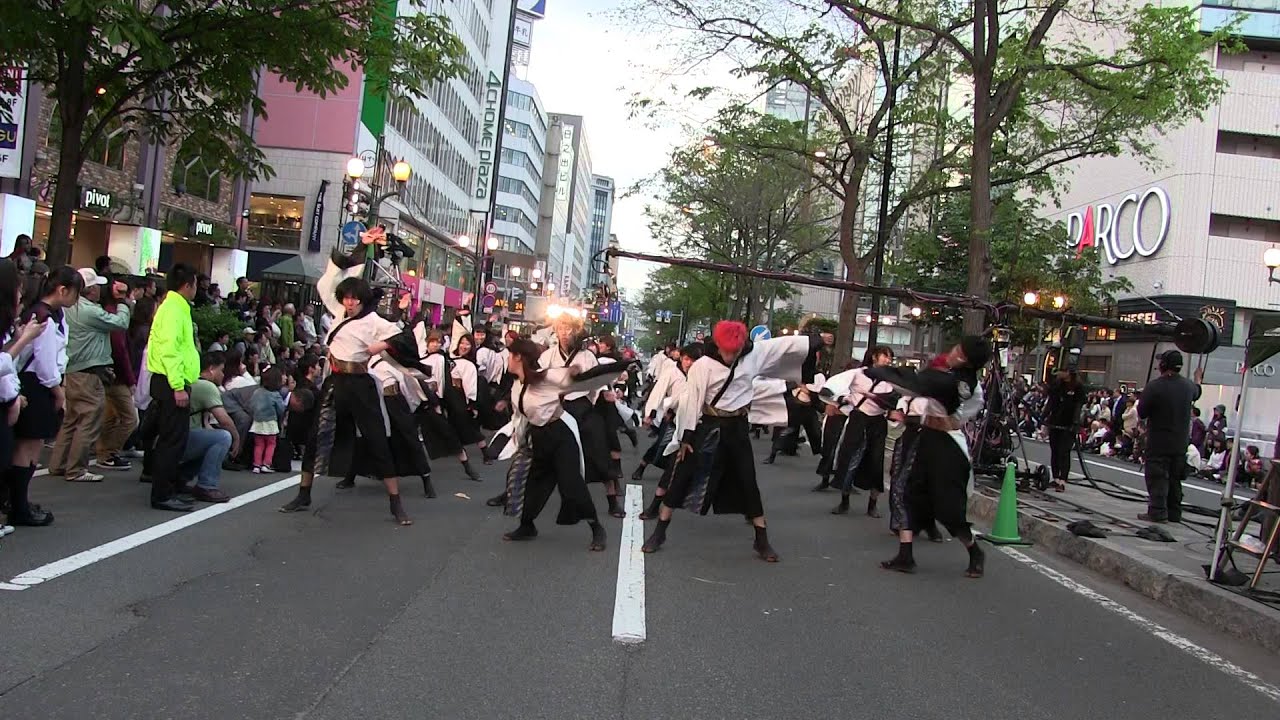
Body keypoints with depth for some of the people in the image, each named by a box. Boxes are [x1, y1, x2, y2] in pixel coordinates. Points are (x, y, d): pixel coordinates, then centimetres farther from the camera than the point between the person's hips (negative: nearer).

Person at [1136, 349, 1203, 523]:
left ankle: (1158, 512, -5)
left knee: (1157, 477, -1)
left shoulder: (1154, 386, -18)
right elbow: (1196, 393, 28)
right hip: (1180, 442, 6)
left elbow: (1141, 412, -14)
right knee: (1175, 478, 14)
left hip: (1159, 442, -6)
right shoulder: (1188, 386, 2)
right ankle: (1174, 513, 19)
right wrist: (1198, 379, 50)